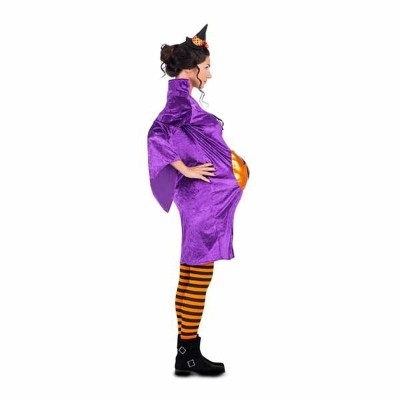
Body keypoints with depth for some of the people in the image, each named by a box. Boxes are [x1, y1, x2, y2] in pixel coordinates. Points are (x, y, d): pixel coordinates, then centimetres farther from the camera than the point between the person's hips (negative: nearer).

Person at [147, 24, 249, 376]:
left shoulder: (183, 99, 16)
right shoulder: (180, 100, -12)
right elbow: (157, 135, -28)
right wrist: (186, 170, -22)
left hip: (204, 200, 10)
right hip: (205, 198, -10)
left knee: (191, 277, 10)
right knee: (198, 277, -3)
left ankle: (186, 352, 17)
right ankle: (189, 354, 5)